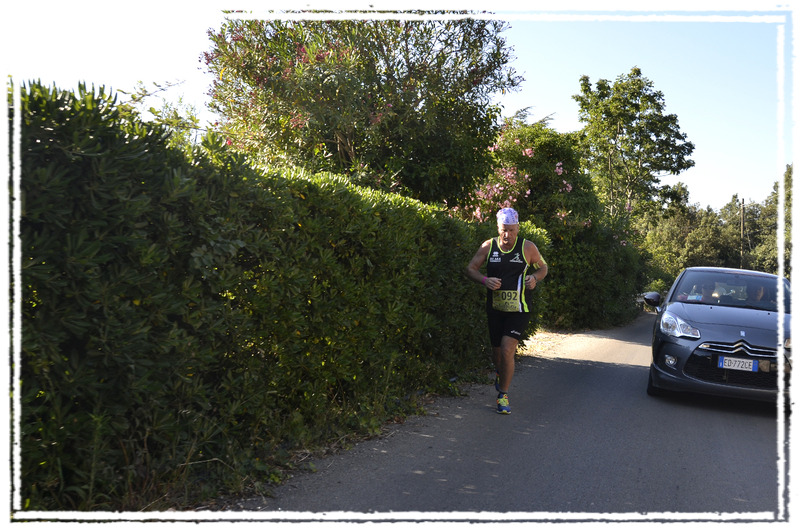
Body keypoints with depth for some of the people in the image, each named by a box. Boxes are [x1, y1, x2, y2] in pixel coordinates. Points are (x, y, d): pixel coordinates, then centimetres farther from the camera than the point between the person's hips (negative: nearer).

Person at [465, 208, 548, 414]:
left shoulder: (528, 247, -4)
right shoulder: (488, 246, -1)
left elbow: (543, 267, 11)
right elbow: (470, 269, 5)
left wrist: (535, 278, -11)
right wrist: (485, 280, -15)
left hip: (519, 310, -2)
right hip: (495, 309, 3)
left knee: (507, 350, -15)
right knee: (497, 351, 14)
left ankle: (503, 395, 3)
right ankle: (499, 372, 51)